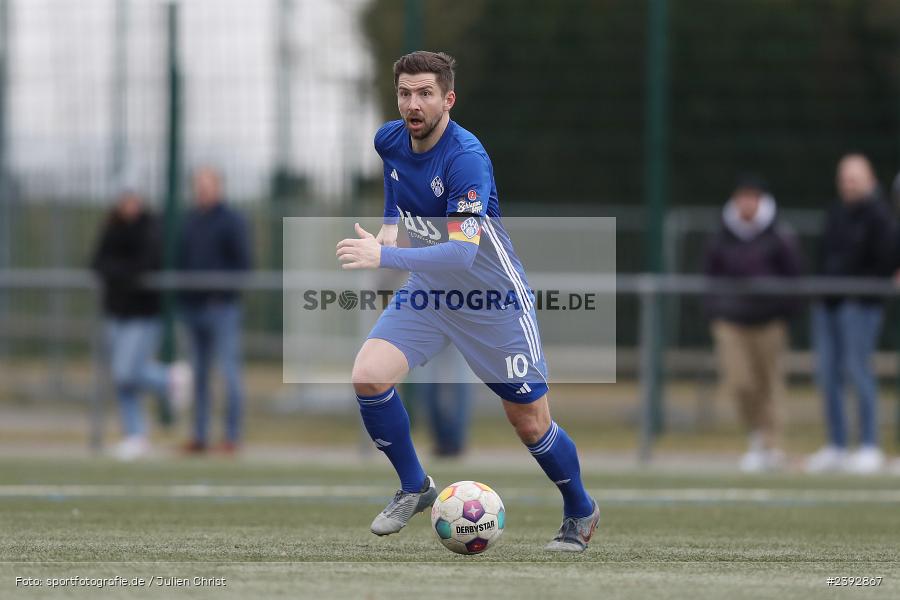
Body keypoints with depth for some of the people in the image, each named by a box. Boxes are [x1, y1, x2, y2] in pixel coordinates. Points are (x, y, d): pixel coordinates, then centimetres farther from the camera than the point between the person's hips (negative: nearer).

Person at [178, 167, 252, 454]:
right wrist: (181, 294, 7)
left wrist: (225, 292, -17)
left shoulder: (232, 221, -3)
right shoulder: (190, 220, 16)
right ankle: (199, 435, 12)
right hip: (193, 308, 7)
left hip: (222, 308, -7)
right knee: (199, 373, 9)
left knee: (229, 370, -7)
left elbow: (242, 263, -7)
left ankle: (232, 436, -6)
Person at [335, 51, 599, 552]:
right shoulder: (390, 140, -8)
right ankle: (414, 488, 4)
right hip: (425, 289, 6)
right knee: (368, 377, -17)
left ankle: (581, 512, 29)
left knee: (530, 422, 1)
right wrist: (391, 224, 4)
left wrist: (384, 257, -47)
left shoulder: (466, 158, -30)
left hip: (492, 301, -5)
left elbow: (463, 250, -39)